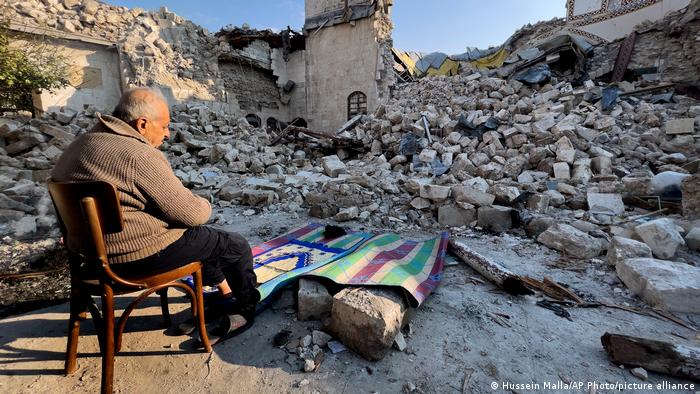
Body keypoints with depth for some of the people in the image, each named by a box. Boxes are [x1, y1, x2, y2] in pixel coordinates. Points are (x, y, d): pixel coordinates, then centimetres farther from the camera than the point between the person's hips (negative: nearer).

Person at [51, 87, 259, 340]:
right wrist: (205, 206, 0)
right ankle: (246, 306, 28)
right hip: (141, 255, -10)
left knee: (205, 237, 28)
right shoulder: (140, 156, -24)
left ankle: (227, 296, 37)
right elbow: (191, 213, -23)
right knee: (237, 247, 3)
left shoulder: (82, 144, 7)